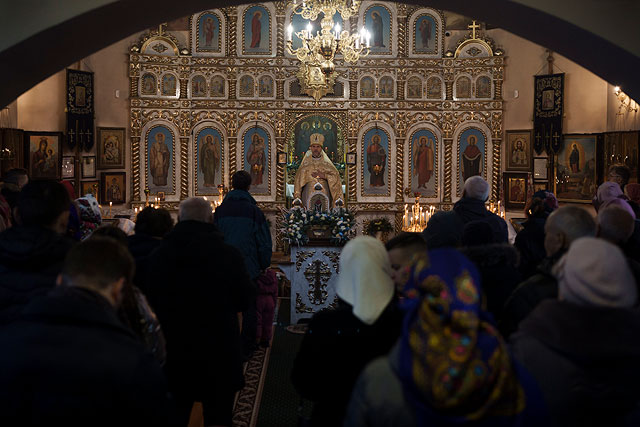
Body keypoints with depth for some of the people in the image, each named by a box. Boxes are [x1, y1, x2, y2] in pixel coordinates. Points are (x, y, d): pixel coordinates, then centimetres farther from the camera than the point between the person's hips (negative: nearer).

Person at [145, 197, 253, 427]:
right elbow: (243, 302, -3)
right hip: (219, 356, -2)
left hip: (173, 356, 2)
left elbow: (151, 303, 2)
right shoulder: (228, 254, -14)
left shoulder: (158, 256, -7)